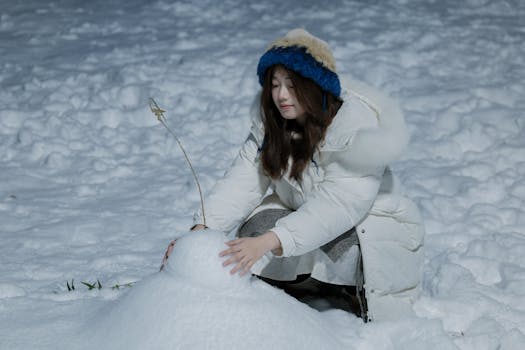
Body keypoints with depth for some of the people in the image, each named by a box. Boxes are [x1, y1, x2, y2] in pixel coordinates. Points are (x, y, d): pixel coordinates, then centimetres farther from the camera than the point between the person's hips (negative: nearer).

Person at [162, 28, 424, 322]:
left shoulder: (358, 127, -27)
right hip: (305, 217, 5)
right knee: (258, 225, -24)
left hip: (370, 223, -5)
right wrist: (202, 228, -32)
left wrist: (268, 242, -49)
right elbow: (245, 179, -14)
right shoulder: (271, 120, -7)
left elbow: (337, 204, -37)